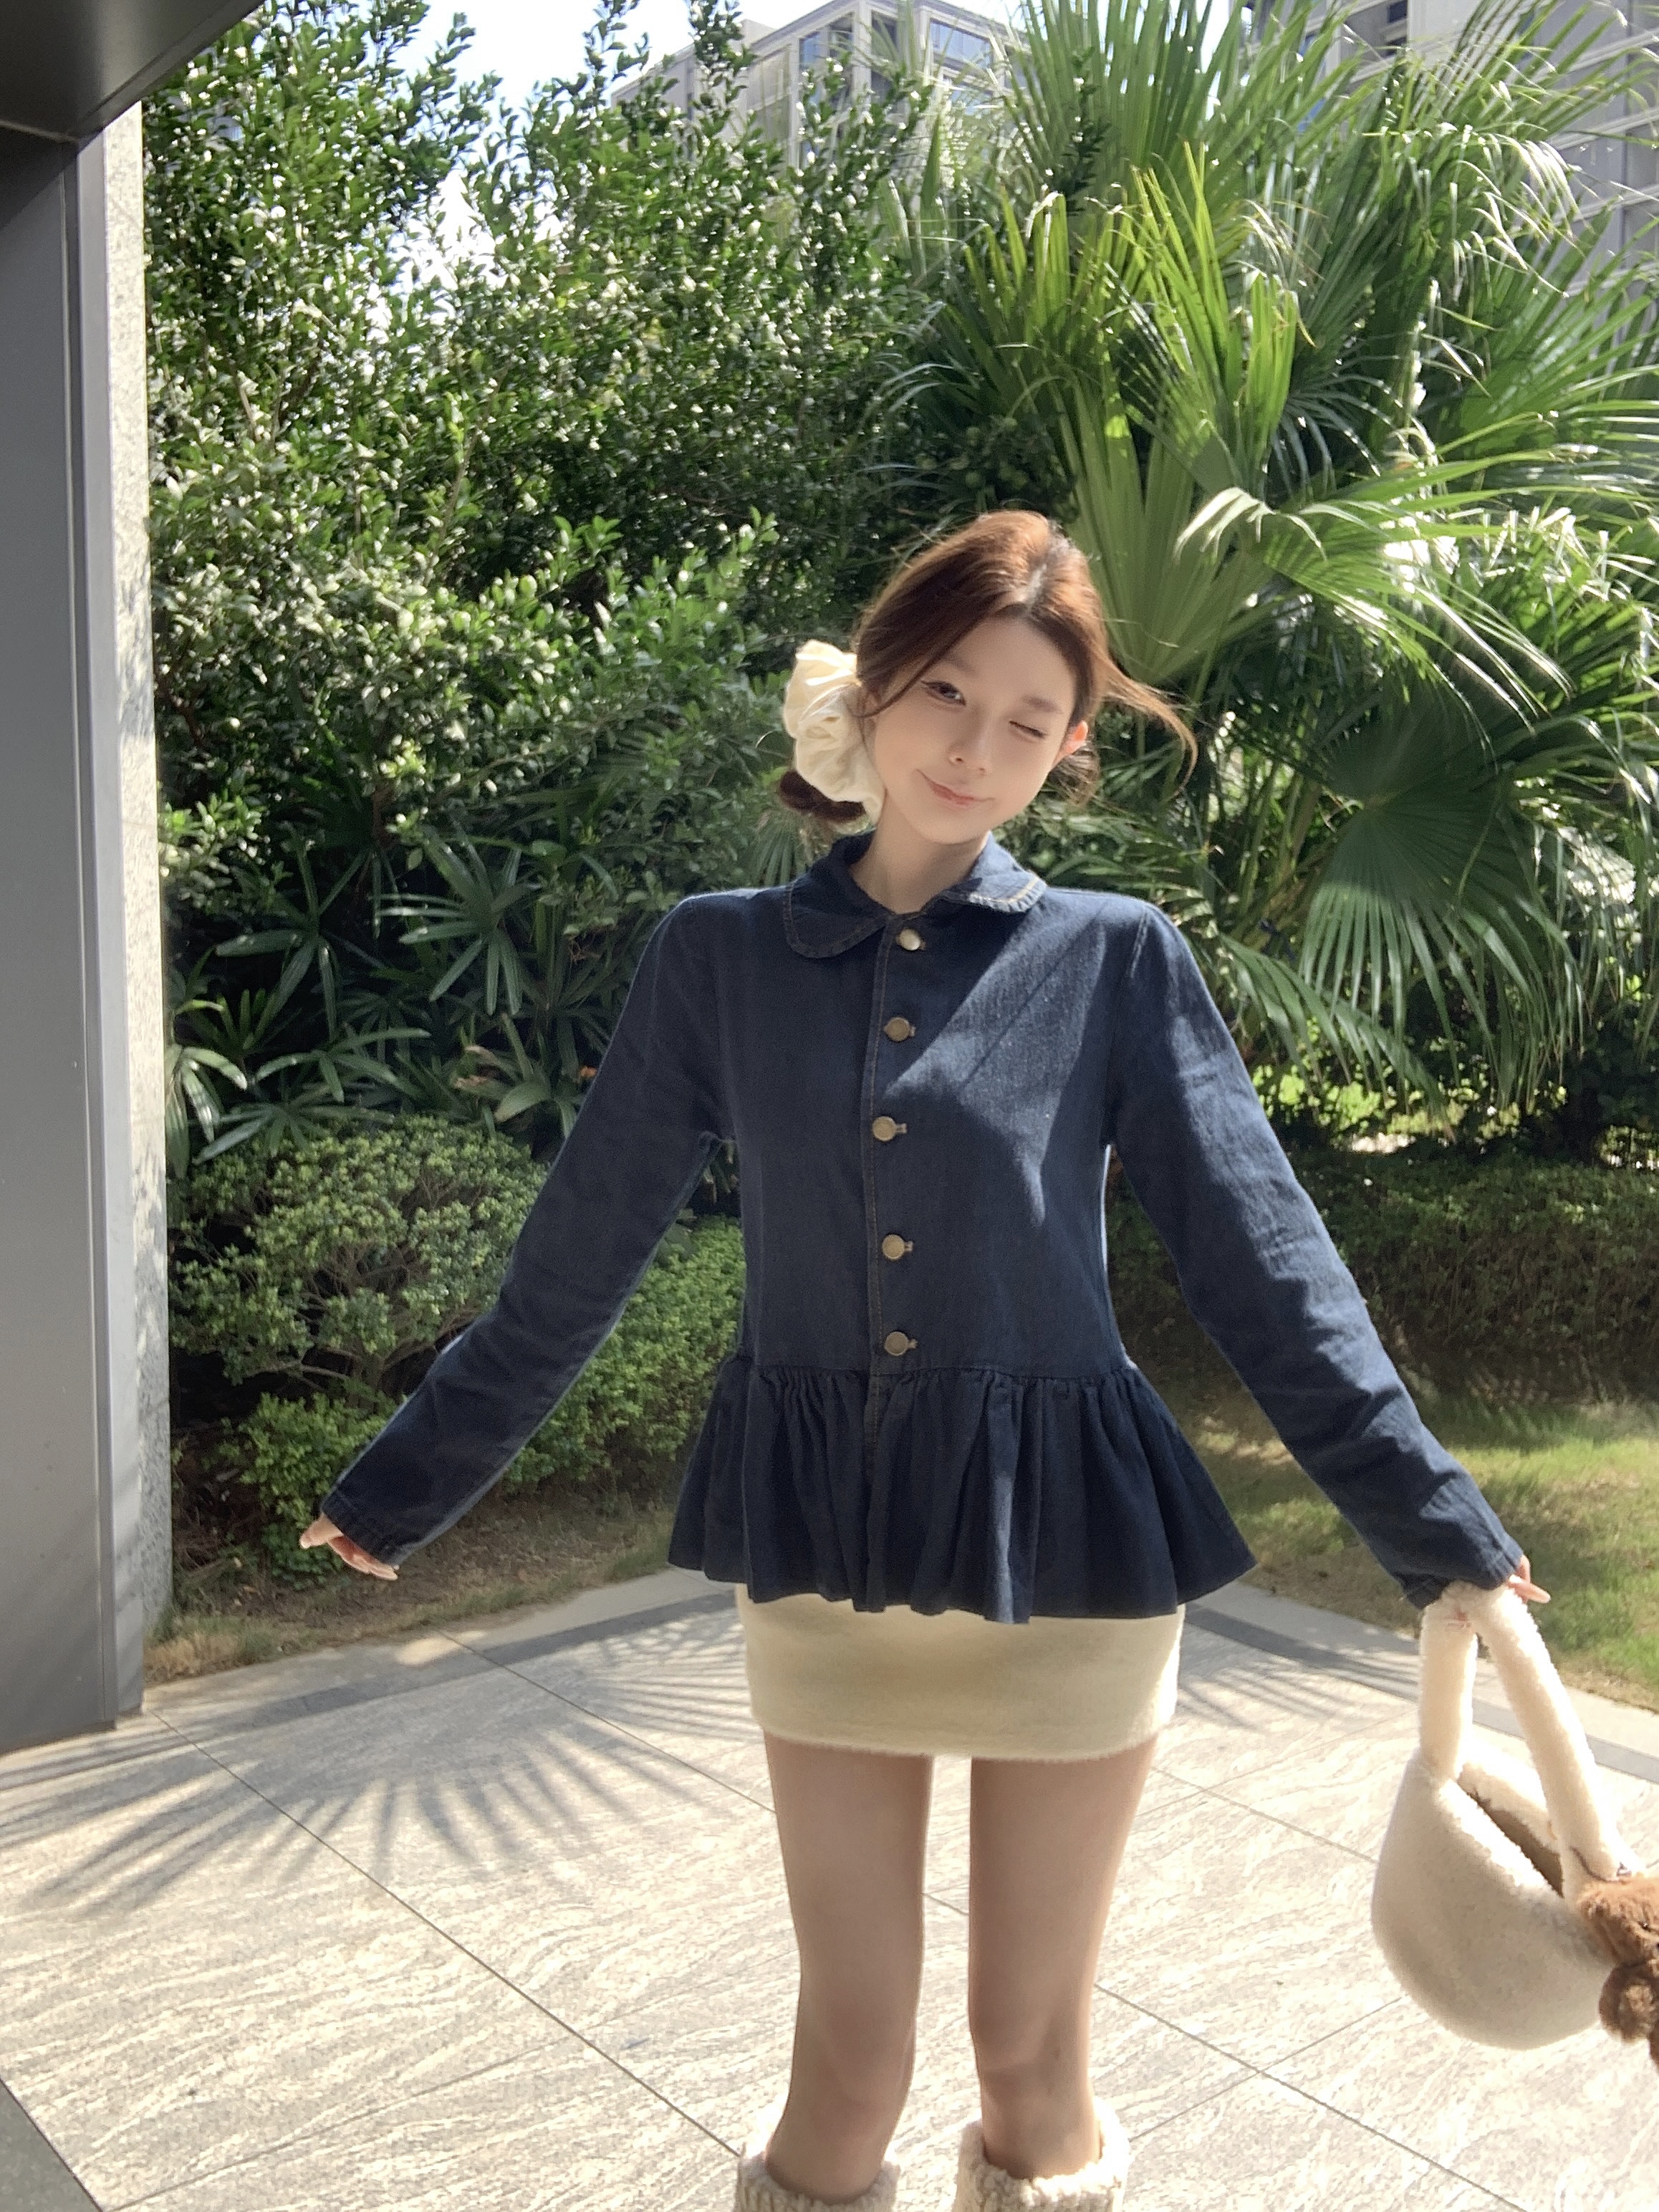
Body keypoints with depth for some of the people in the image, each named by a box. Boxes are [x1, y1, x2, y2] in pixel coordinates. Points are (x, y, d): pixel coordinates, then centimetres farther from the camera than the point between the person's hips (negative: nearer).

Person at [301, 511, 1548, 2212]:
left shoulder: (1114, 959, -5)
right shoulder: (720, 957, -2)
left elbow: (1263, 1260, -3)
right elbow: (577, 1258, 5)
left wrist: (1434, 1528, -3)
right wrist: (405, 1482, 10)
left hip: (1065, 1553, -1)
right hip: (821, 1550, 1)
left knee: (1031, 2054, 13)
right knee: (850, 2053, 13)